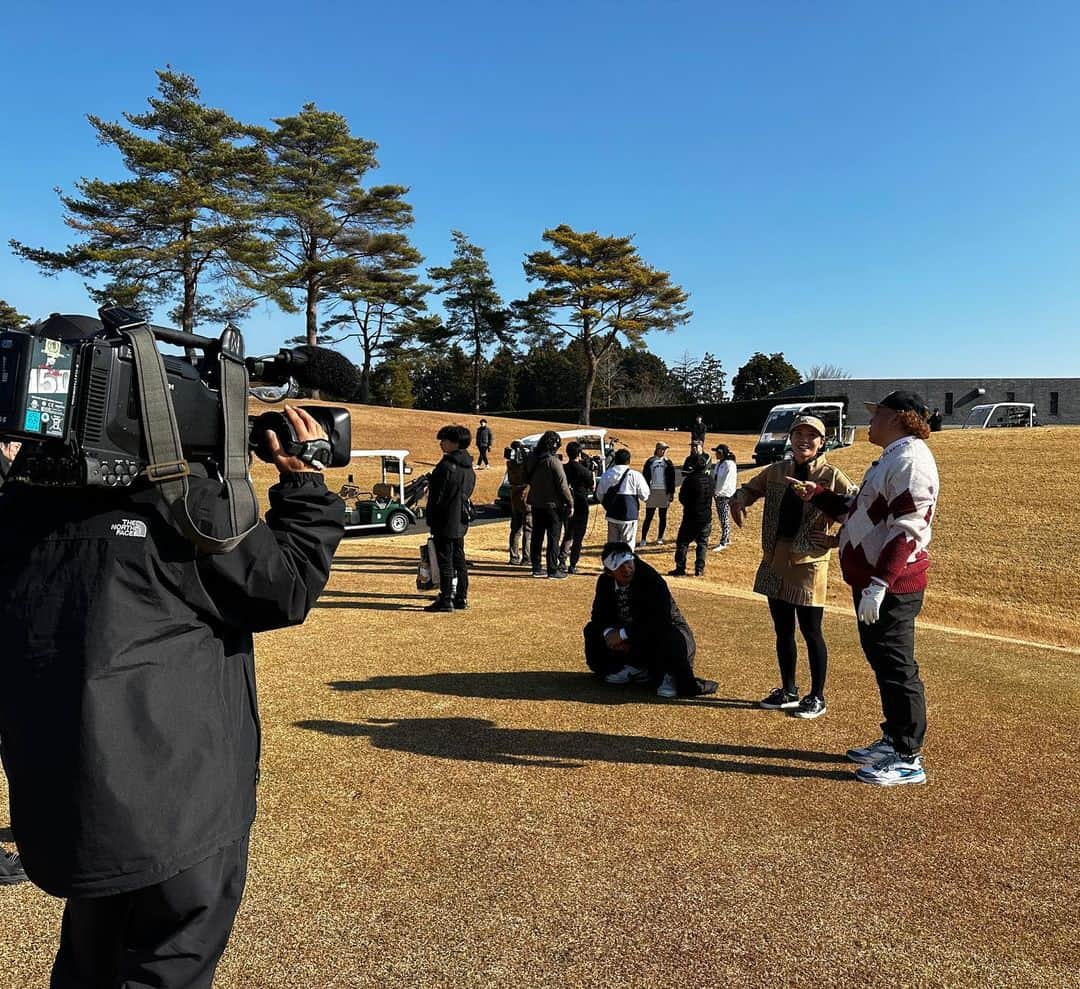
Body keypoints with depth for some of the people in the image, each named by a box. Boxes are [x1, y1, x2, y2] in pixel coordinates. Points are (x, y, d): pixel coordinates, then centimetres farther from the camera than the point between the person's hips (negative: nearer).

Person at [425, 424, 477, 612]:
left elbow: (437, 497, -16)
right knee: (459, 559, 14)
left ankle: (446, 600, 1)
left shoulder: (446, 466, -18)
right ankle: (461, 598, 21)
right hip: (461, 523, 9)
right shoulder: (469, 468, 9)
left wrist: (431, 521, -9)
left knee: (445, 561, -3)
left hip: (445, 522, -9)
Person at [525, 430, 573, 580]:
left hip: (536, 503, 7)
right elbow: (562, 485, -17)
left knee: (537, 536, 13)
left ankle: (536, 567, 19)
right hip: (552, 505, -6)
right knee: (554, 538, 2)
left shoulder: (531, 459, 2)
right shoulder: (553, 461, -19)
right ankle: (553, 570, 4)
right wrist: (570, 503, -10)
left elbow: (528, 479, 13)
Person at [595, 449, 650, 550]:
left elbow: (599, 495, 11)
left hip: (611, 515, 4)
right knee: (627, 545, 3)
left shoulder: (606, 475, 3)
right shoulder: (635, 476, -11)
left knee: (612, 544, 14)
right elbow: (645, 496, -6)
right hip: (629, 515, -4)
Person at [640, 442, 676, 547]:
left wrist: (671, 492, 1)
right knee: (649, 516, -3)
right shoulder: (650, 461, 3)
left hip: (664, 492, 2)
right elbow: (645, 476, 2)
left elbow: (672, 478, 8)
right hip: (652, 491, -2)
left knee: (663, 516, 6)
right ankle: (643, 539, -2)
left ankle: (660, 538, 14)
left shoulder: (668, 462, 8)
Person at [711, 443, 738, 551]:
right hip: (718, 494, 9)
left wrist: (718, 491, -20)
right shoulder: (719, 463, 12)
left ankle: (723, 543, 0)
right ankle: (727, 539, 25)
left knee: (724, 519, -4)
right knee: (722, 518, 15)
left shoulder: (729, 465, -15)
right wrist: (713, 490, 6)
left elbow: (727, 481, -20)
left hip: (725, 495, -9)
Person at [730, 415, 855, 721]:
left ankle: (817, 697, 20)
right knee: (783, 630, 15)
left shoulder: (831, 477, -8)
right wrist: (739, 503, -4)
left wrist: (837, 540, -11)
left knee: (811, 631, 4)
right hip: (774, 561, 5)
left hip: (809, 562, -5)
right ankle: (788, 691, 29)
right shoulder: (776, 471, 6)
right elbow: (748, 489, 17)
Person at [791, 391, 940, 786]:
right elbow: (858, 510, 25)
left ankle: (908, 759, 10)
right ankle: (893, 740, 32)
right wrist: (820, 496, 21)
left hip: (891, 586, -10)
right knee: (883, 663, 18)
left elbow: (907, 528, -24)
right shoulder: (891, 458, 17)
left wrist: (879, 583, -28)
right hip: (871, 581, 10)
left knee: (896, 668, -1)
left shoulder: (910, 458, -16)